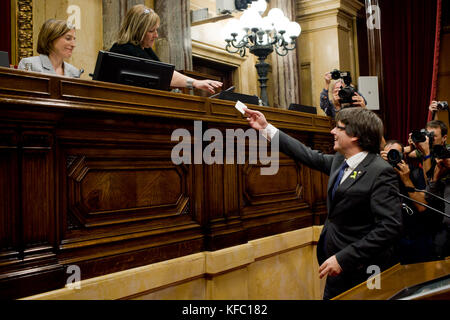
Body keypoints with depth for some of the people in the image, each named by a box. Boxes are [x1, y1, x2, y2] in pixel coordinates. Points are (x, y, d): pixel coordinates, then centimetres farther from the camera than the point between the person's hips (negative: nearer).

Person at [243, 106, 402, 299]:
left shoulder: (381, 172, -20)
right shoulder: (340, 160, 5)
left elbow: (390, 227, -24)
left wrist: (343, 258, -25)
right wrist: (266, 129, 19)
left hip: (361, 272, -7)